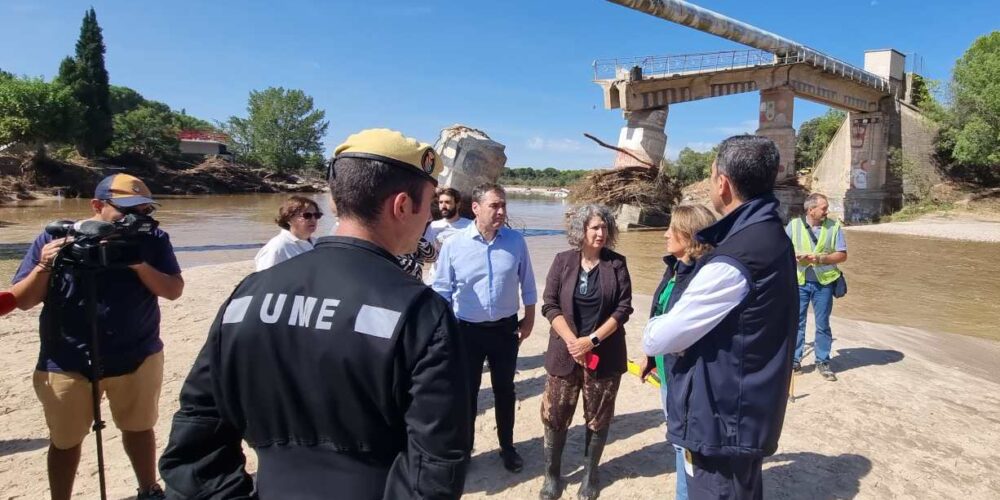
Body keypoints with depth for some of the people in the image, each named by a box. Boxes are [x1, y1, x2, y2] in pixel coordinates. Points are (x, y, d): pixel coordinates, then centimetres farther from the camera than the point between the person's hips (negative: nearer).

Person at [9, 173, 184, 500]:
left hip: (137, 357, 1)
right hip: (66, 364, -1)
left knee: (139, 429, 20)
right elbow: (22, 301, -4)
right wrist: (44, 267, -22)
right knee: (65, 441, 17)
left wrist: (139, 264, -26)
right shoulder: (56, 238, -9)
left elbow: (174, 290, -11)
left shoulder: (152, 240, -7)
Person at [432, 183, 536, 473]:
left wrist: (529, 319, 5)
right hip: (467, 329, -1)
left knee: (504, 389, 17)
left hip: (506, 328, 2)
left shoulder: (516, 241, -7)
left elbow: (527, 284, 4)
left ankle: (507, 447, 37)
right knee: (467, 391, 13)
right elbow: (442, 292, -6)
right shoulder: (454, 245, -13)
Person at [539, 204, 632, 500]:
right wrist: (572, 341, -14)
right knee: (555, 415, 5)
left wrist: (592, 340, -14)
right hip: (566, 351, 0)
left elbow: (623, 308, -5)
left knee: (598, 417, 11)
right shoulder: (563, 261, -1)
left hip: (605, 354, 0)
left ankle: (590, 474, 29)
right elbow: (550, 305, -4)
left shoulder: (617, 264, -1)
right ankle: (552, 473, 24)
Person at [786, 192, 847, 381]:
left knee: (823, 324, 8)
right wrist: (795, 255, -17)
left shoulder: (834, 226, 0)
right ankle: (794, 360, 17)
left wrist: (820, 258, -16)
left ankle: (823, 362, 20)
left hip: (823, 282, 0)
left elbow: (842, 255, -1)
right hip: (798, 282, 0)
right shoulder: (794, 225, 0)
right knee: (796, 322, 6)